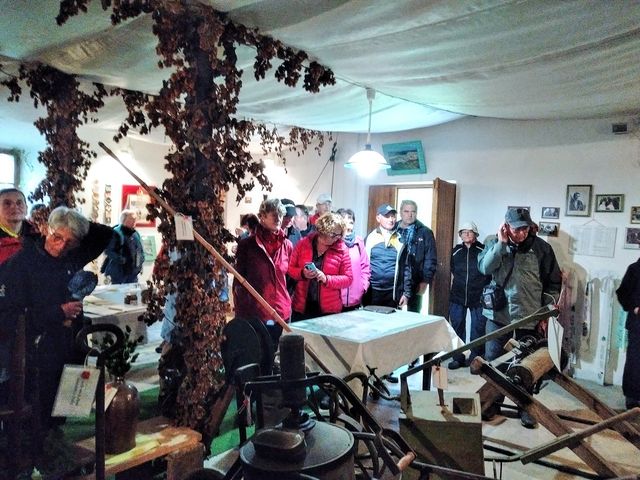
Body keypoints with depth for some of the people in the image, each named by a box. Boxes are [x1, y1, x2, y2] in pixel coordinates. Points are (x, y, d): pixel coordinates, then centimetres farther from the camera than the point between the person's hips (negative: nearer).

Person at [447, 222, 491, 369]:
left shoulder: (483, 250, -4)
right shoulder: (456, 251, 6)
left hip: (479, 297, -3)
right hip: (458, 297, 3)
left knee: (478, 328, 4)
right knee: (457, 327, 9)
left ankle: (475, 358, 17)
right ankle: (458, 357, 20)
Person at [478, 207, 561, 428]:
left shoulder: (541, 248, -1)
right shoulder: (494, 244, 1)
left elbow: (554, 281, 5)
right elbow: (484, 268, -15)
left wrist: (547, 307, -3)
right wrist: (501, 243, -18)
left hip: (530, 316, -1)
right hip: (498, 314, 1)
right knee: (493, 360, 9)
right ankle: (492, 402, 26)